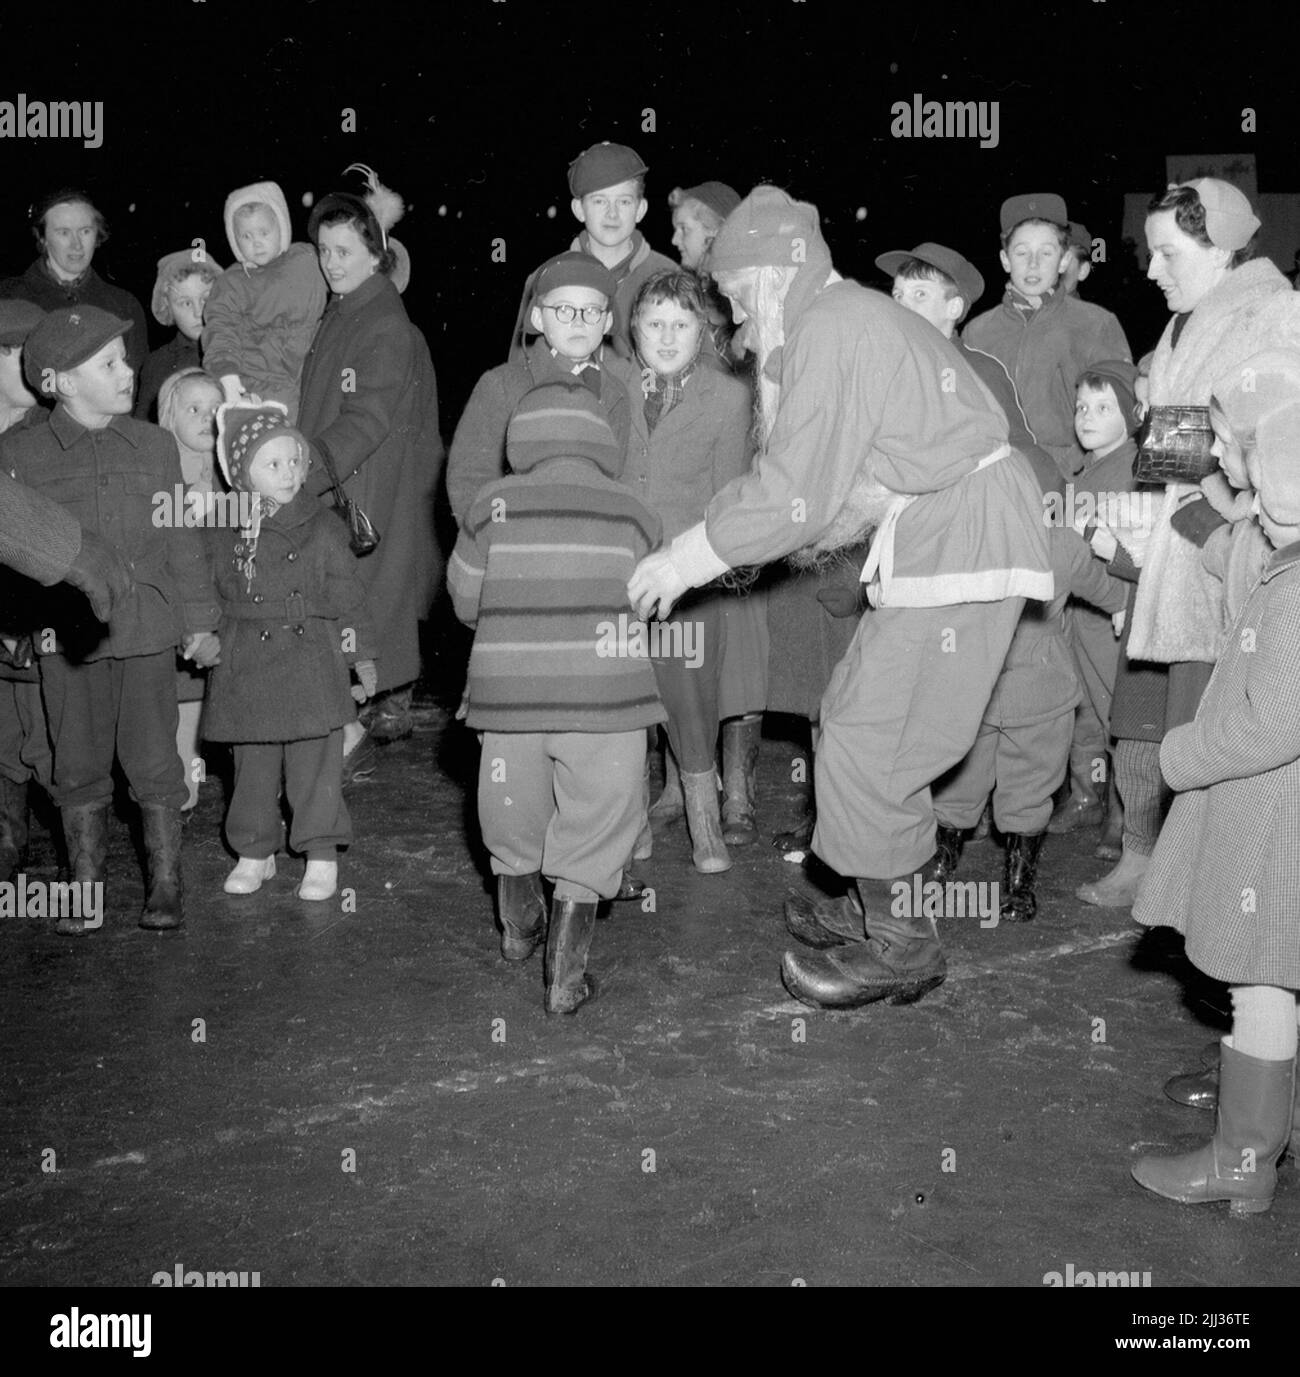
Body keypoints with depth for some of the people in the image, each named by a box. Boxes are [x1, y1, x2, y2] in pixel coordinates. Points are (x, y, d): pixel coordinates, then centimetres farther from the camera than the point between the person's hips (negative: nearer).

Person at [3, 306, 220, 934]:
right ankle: (85, 884, 23)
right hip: (67, 638, 0)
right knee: (78, 766, 9)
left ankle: (165, 884, 17)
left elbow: (182, 538, 8)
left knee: (153, 761, 5)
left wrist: (200, 621, 8)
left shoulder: (153, 445, 4)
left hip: (147, 631, 1)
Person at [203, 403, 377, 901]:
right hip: (246, 667, 3)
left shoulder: (322, 528, -3)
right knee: (252, 766, 11)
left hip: (310, 663, -3)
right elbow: (218, 597, 16)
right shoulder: (229, 534, 5)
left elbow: (349, 597, 0)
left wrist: (362, 659, 1)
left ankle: (321, 858, 11)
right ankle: (255, 853, 26)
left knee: (315, 765, 1)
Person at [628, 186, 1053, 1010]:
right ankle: (894, 900, 28)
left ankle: (899, 946, 7)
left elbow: (794, 495, -18)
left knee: (869, 742, -6)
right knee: (861, 717, 15)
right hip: (946, 533, 10)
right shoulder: (859, 315, 18)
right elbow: (832, 480, 18)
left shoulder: (830, 328, -14)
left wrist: (687, 561, -8)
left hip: (961, 545, -10)